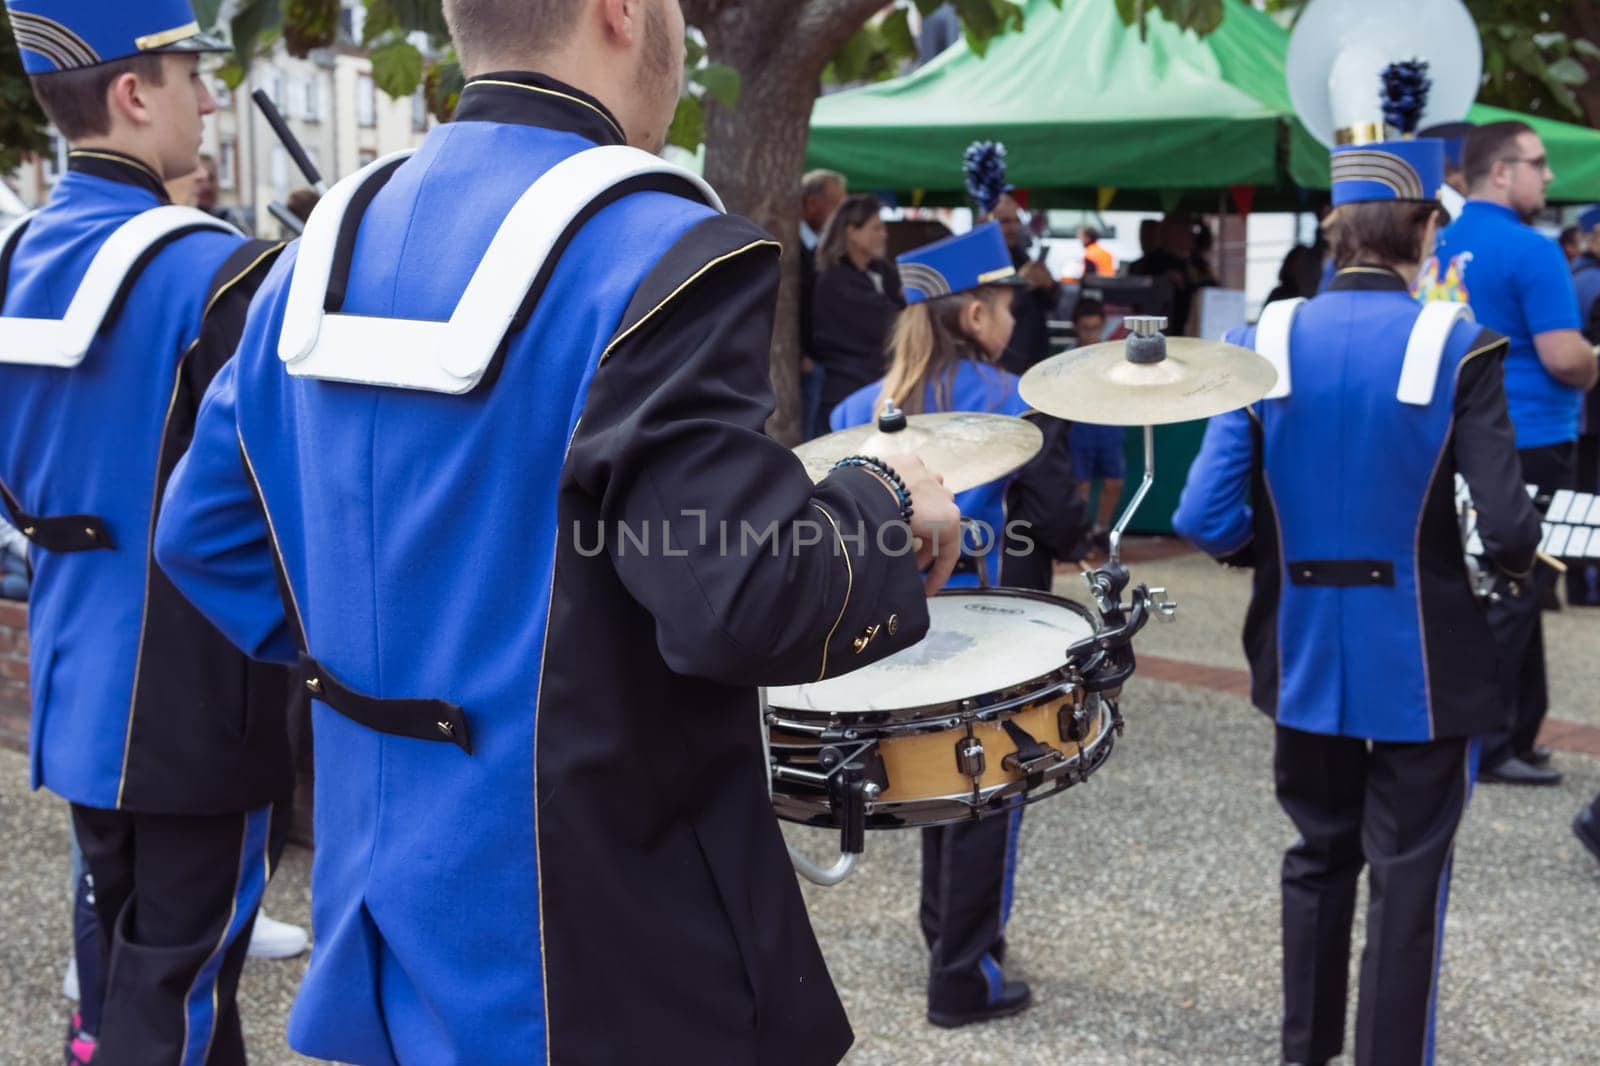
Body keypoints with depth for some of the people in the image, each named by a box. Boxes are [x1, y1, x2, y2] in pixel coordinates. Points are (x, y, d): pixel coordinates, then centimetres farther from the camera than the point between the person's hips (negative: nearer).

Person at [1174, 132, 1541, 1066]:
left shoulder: (1266, 341, -5)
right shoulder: (1456, 347, -14)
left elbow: (1208, 519, -9)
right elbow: (1507, 526, -18)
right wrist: (1518, 568, 6)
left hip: (1304, 656, 4)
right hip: (1422, 661, -4)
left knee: (1320, 854, 20)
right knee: (1409, 872, 9)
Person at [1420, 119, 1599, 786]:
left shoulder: (1436, 249, 9)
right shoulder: (1530, 250, -15)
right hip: (1527, 446, -8)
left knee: (1511, 593, 16)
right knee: (1513, 597, -1)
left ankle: (1519, 734, 23)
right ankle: (1485, 747, 3)